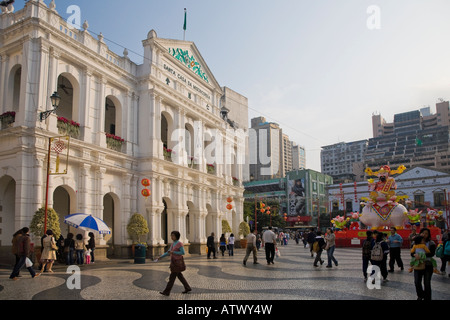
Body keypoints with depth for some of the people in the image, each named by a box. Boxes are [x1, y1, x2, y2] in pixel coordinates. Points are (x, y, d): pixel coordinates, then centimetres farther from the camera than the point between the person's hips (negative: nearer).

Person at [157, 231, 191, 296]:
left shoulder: (179, 243, -15)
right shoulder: (173, 243, 11)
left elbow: (183, 253, -19)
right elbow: (169, 252, 14)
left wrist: (173, 252, -20)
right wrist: (161, 257, 5)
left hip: (177, 262, -9)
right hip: (174, 262, 9)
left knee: (172, 277, -4)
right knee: (179, 276, 15)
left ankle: (166, 292, 2)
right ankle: (187, 288, 25)